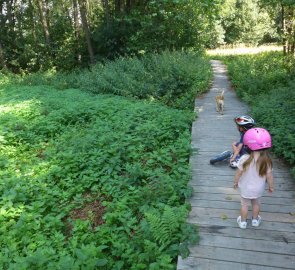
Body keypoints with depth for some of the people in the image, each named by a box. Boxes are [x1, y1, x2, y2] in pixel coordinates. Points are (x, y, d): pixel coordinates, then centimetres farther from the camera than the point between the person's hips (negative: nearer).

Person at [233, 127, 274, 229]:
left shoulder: (245, 159, -30)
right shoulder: (267, 161, -23)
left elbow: (239, 173, -17)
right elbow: (269, 176, -12)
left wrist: (235, 182, 1)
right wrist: (271, 186, 7)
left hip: (245, 188, -2)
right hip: (258, 189, 2)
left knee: (244, 205, 20)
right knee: (256, 204, 27)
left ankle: (243, 222, 38)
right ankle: (255, 220, 46)